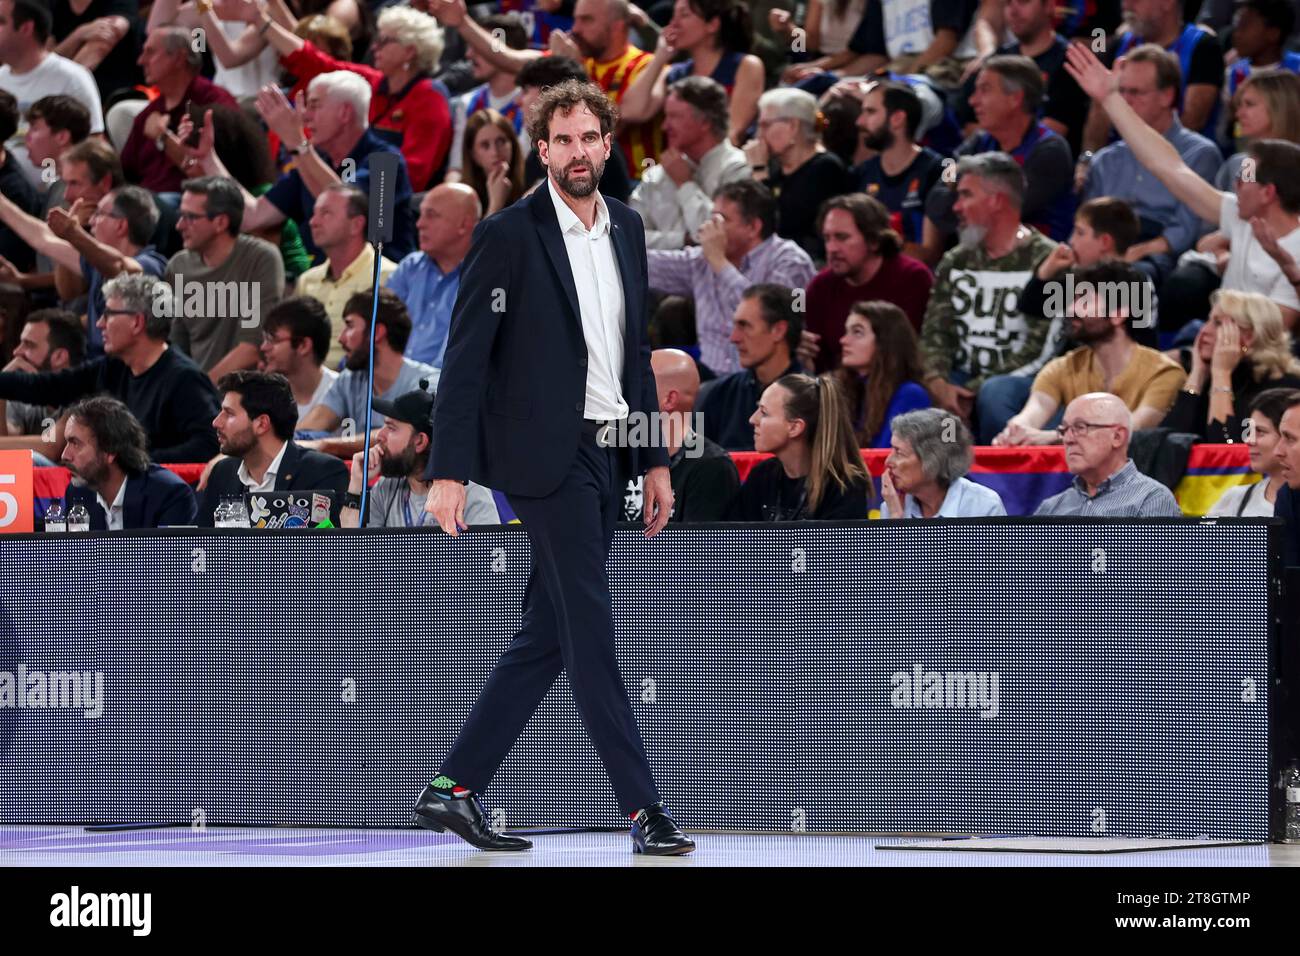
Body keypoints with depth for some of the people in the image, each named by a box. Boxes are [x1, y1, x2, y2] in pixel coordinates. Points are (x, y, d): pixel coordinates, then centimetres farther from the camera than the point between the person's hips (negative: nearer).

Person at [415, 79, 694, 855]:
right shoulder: (509, 236, -8)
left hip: (605, 456, 7)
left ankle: (455, 789, 17)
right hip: (545, 456, -7)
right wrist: (449, 472, -14)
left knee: (549, 637, 9)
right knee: (591, 631, -7)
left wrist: (656, 459, 15)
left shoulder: (626, 229, 12)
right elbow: (467, 359, -9)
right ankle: (644, 808, -7)